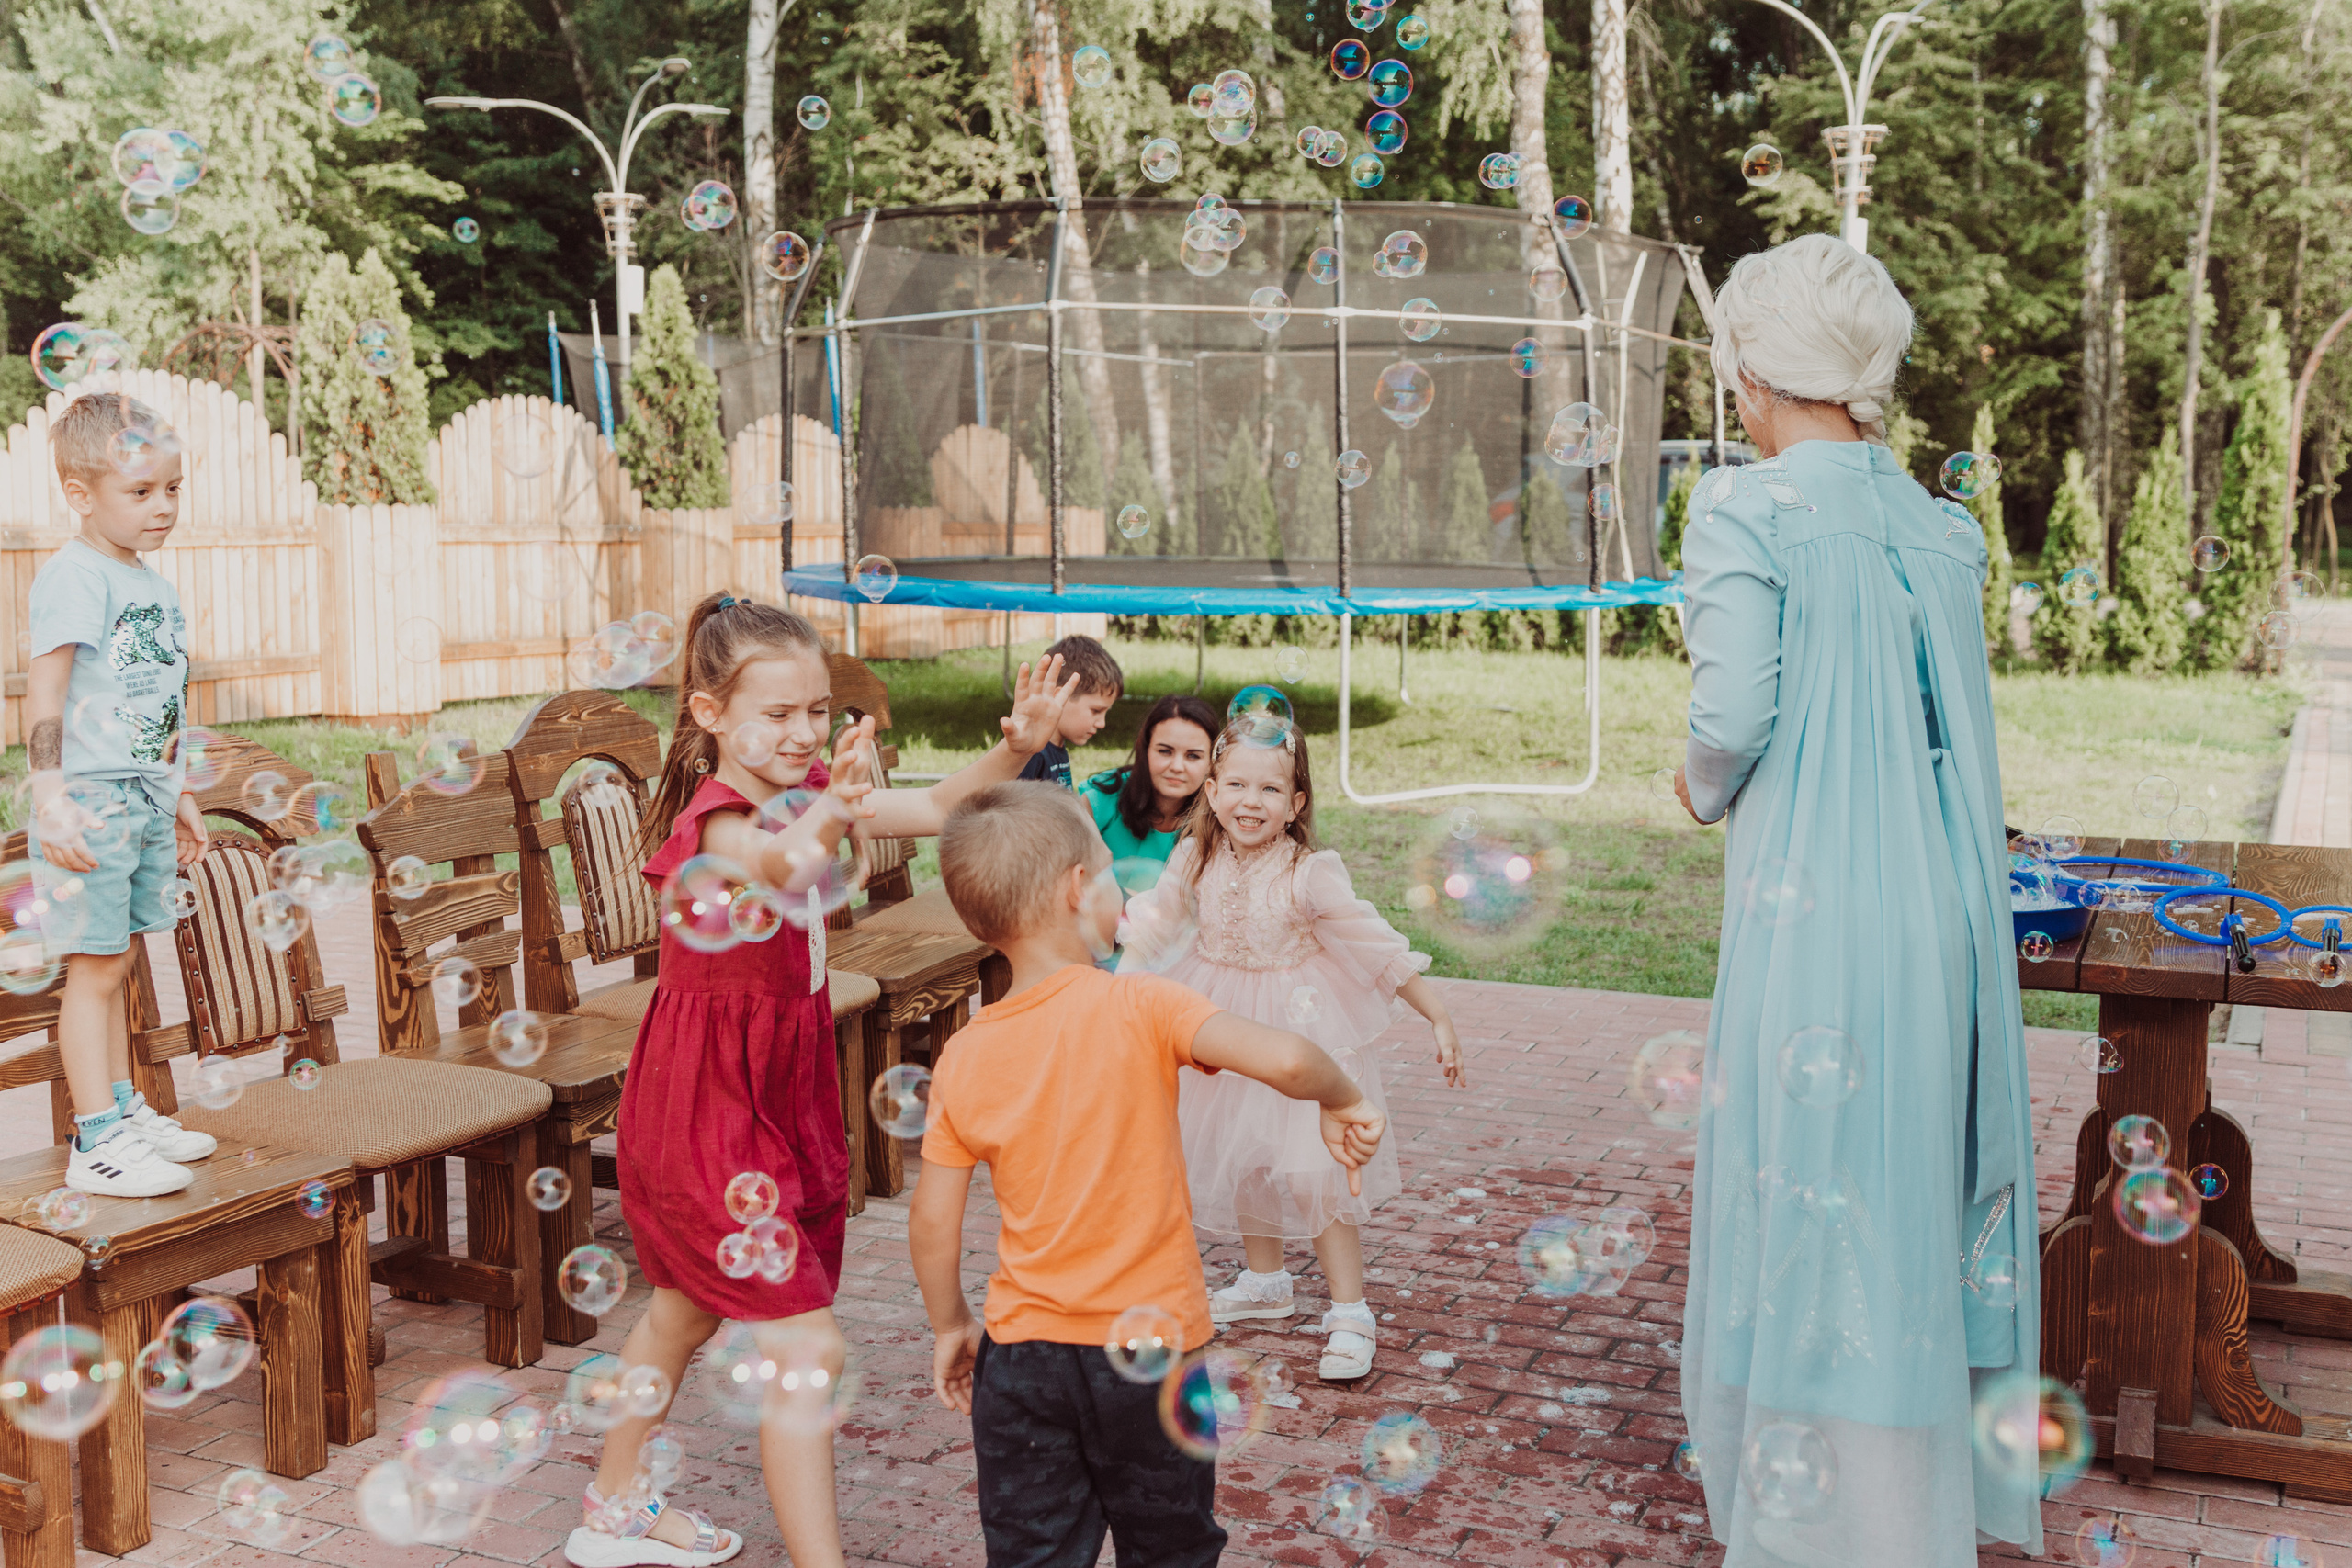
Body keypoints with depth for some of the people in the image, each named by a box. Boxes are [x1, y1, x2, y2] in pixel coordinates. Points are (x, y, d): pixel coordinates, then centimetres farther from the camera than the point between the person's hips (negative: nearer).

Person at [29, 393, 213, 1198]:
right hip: (89, 805, -8)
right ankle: (96, 1142, 0)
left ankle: (123, 1111, 25)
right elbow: (44, 692, -17)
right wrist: (50, 798, -23)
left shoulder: (154, 583, 14)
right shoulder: (72, 575, -12)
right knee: (94, 969, -5)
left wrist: (177, 794, 25)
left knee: (117, 966, 16)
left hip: (144, 802, 8)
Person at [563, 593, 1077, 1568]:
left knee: (686, 1311, 25)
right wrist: (831, 813, -69)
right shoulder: (717, 821, -23)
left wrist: (1015, 748, -26)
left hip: (779, 1096, 9)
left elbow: (938, 809, -8)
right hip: (707, 1113, -9)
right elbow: (780, 863, -47)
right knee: (807, 1350, -12)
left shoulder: (804, 795, 1)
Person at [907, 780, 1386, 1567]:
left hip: (1022, 1349, 2)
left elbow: (931, 1220, -2)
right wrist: (1343, 1101, -9)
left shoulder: (964, 1058, -5)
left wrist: (950, 1326, 13)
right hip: (1149, 1348, -2)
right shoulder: (1140, 1008, -17)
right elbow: (1282, 1059, -29)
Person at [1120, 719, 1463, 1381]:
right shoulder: (1195, 861, -8)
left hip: (1302, 1040, -5)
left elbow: (1380, 948, -17)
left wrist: (1440, 1018, -18)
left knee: (1314, 1175, -10)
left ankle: (1350, 1314, 2)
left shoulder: (1310, 875, -20)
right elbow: (1152, 934, 6)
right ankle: (1265, 1281, 39)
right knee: (1241, 1163, 17)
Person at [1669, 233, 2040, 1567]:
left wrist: (1704, 788, 7)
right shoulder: (1936, 526, 7)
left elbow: (1735, 714, -16)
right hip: (1944, 901, 7)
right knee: (1930, 1173, 19)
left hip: (1814, 903, -6)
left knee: (1815, 1192, 6)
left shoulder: (1747, 508, -11)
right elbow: (1958, 718, 12)